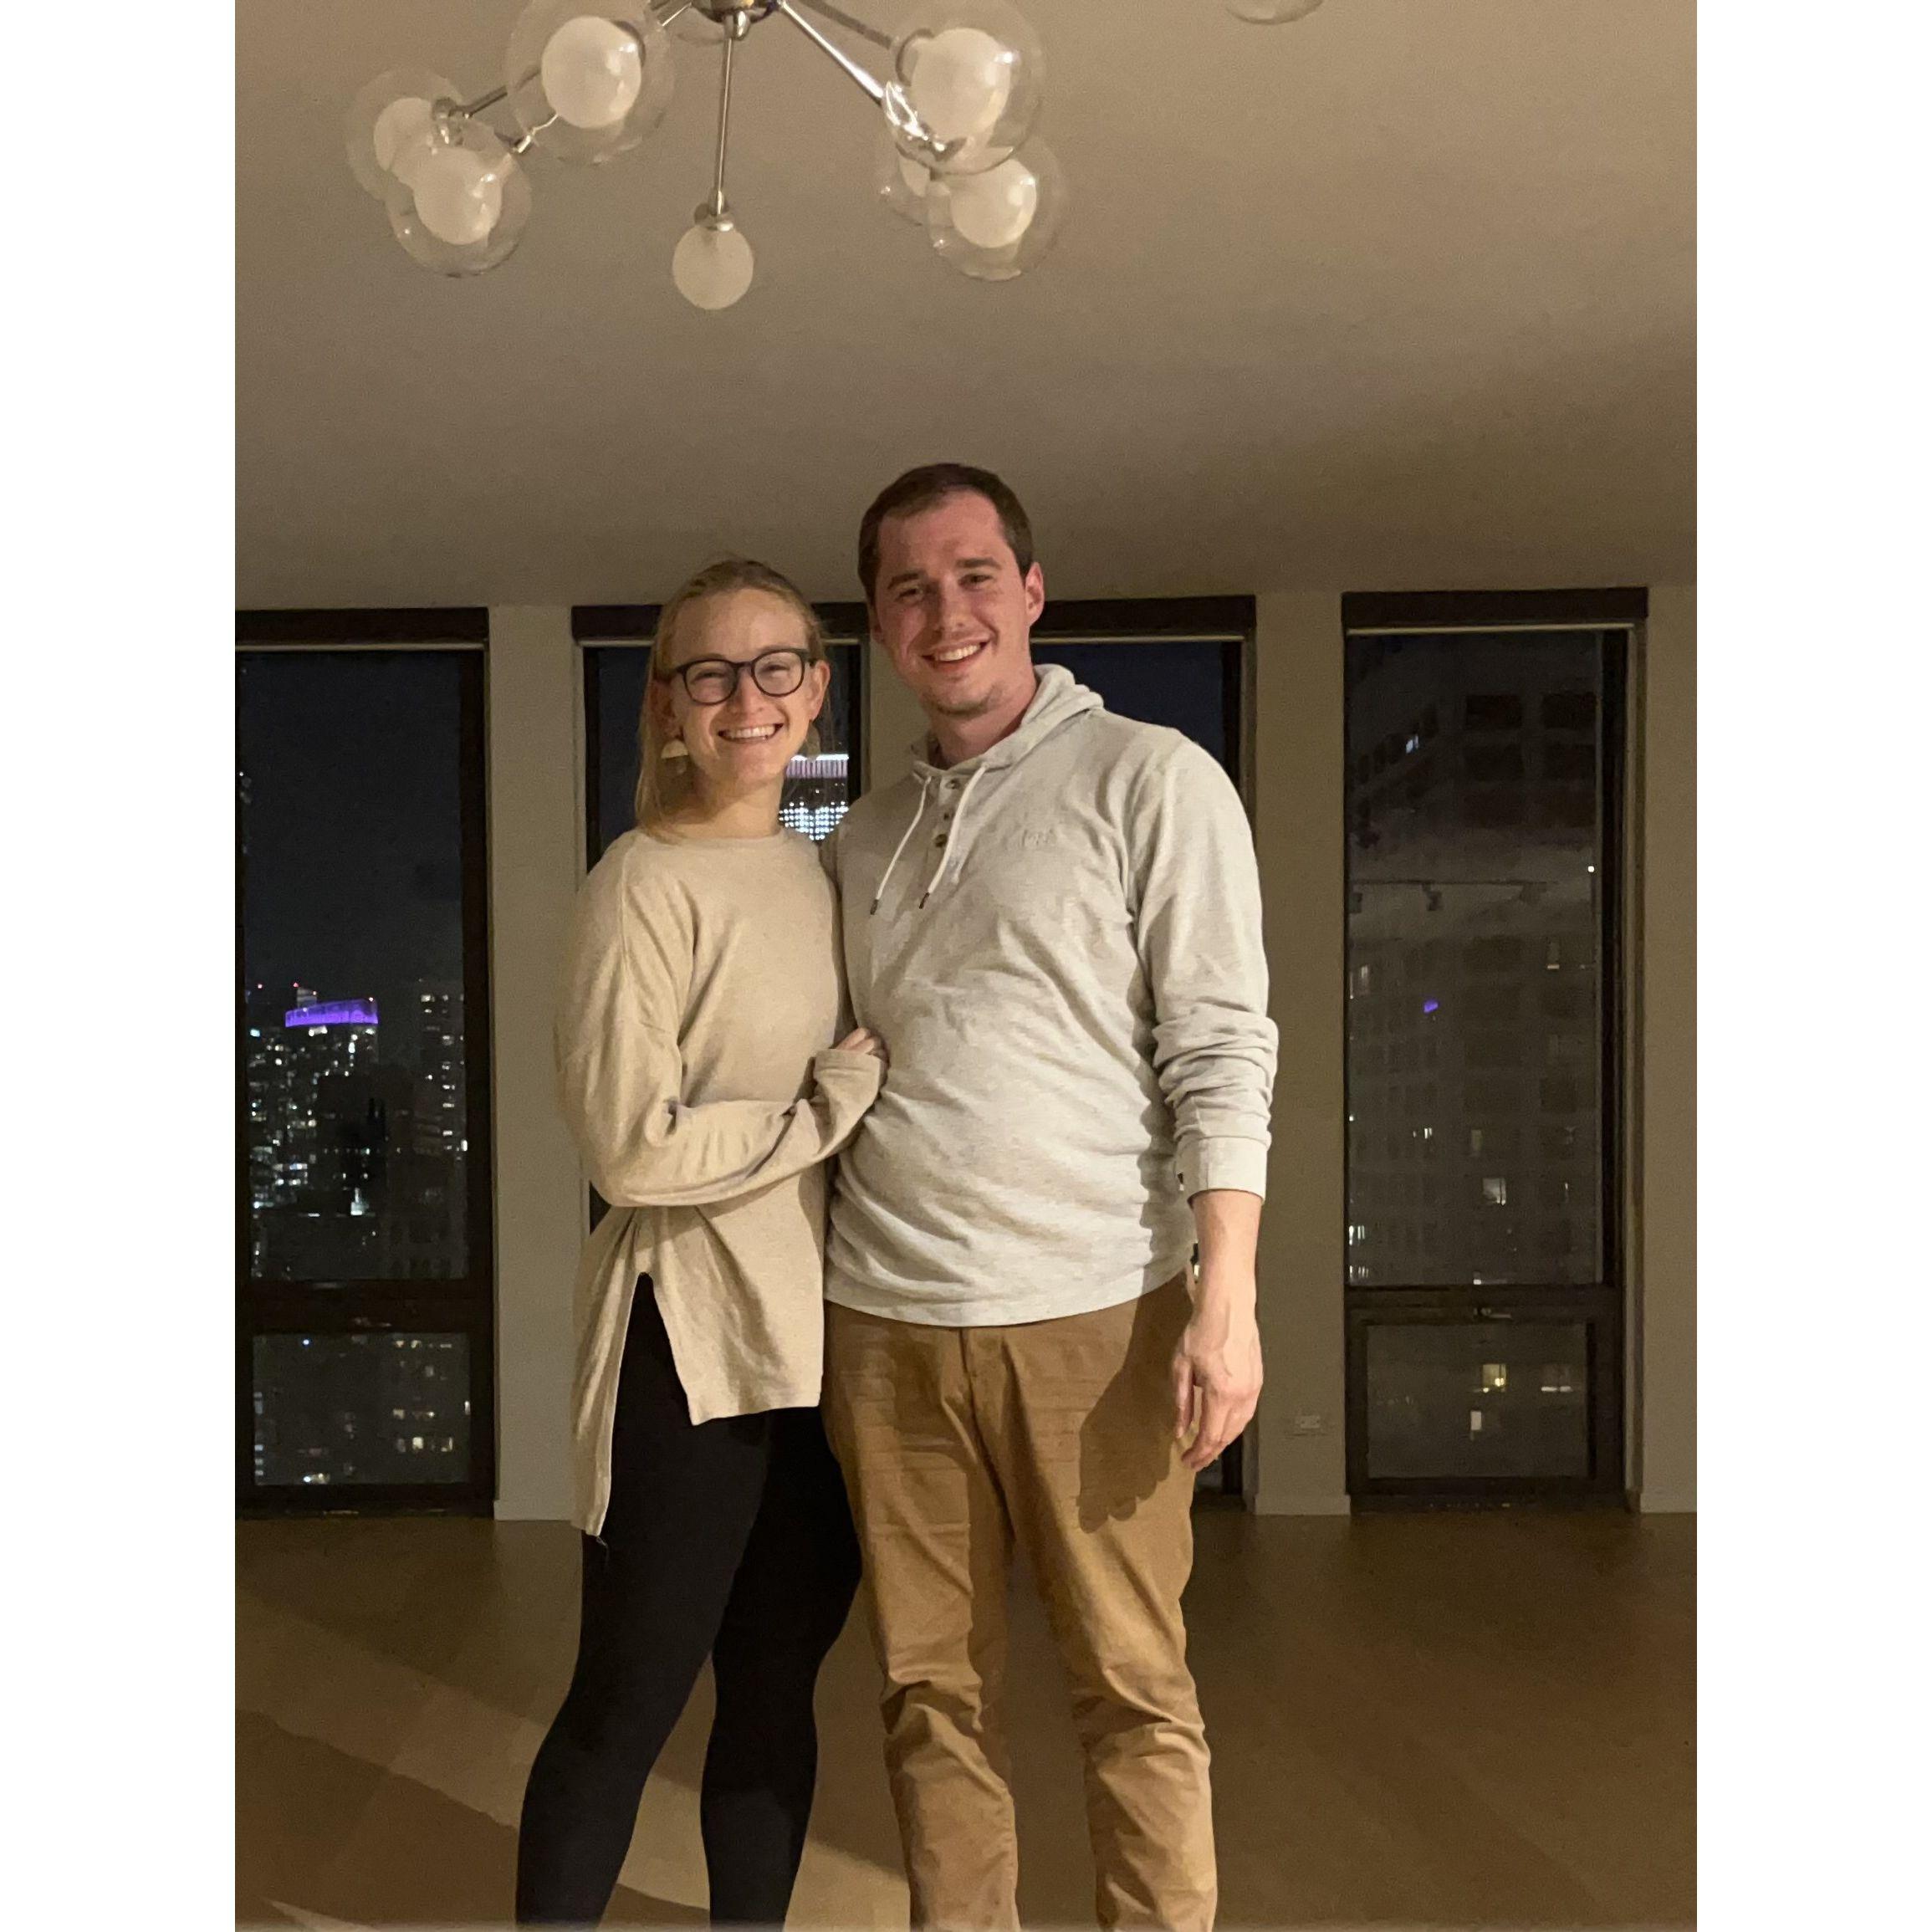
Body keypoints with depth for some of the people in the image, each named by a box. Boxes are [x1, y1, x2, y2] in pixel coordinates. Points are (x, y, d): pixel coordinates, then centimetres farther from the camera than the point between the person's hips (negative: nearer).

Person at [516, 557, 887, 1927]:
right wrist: (836, 1099, -11)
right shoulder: (647, 881, -11)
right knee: (627, 1709, 7)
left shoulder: (823, 875, 11)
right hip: (692, 1340, -6)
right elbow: (632, 1148, -16)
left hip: (817, 1336, 7)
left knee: (777, 1690, 18)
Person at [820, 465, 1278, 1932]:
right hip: (885, 1318, 5)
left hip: (1089, 1311, -4)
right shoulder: (866, 838, 15)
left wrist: (1226, 1299, -14)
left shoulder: (1150, 781, 0)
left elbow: (1222, 1053, -6)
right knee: (934, 1689, 12)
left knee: (1133, 1685, 5)